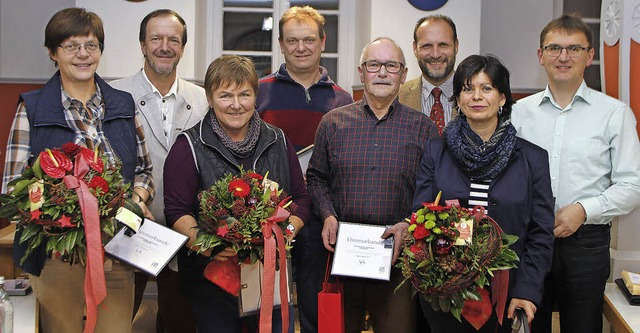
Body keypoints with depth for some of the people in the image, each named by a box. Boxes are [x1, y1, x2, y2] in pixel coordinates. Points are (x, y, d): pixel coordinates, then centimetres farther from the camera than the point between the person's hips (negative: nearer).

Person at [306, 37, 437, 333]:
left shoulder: (423, 128, 5)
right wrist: (328, 215, -3)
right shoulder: (333, 122, 8)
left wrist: (409, 225, -12)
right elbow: (316, 177, 13)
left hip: (397, 252, -1)